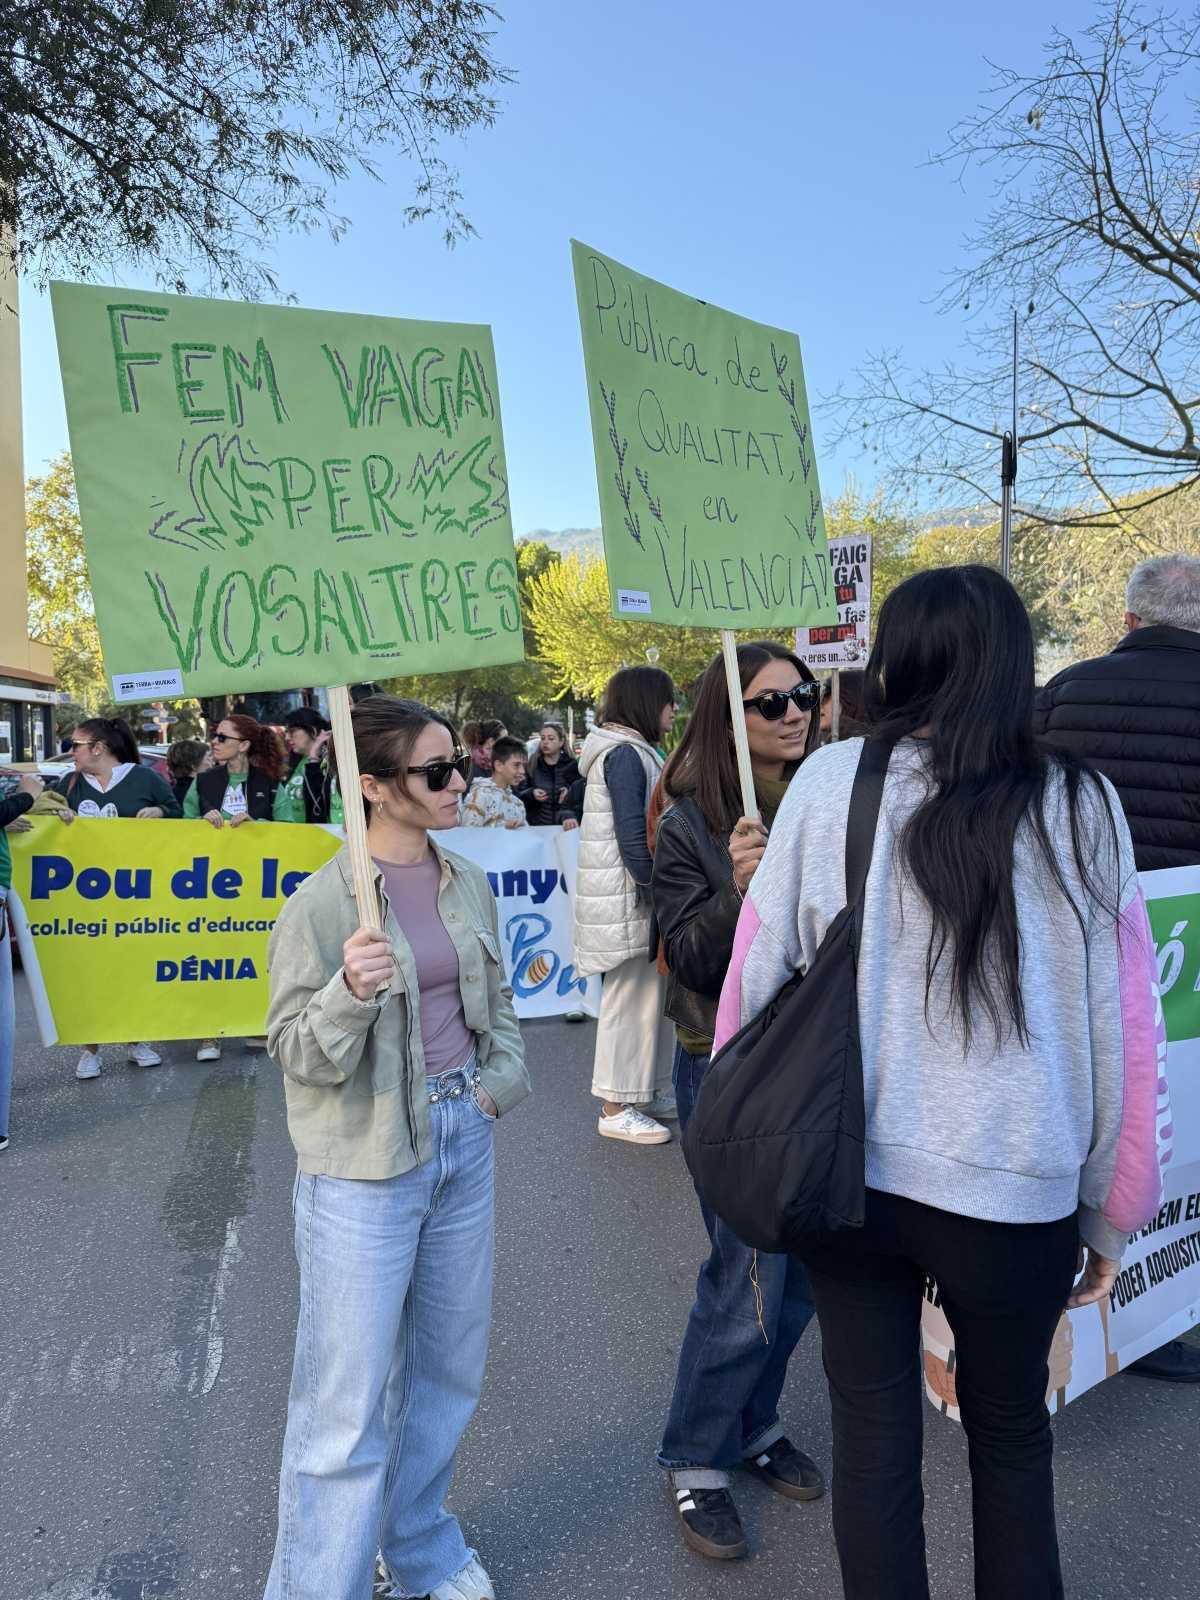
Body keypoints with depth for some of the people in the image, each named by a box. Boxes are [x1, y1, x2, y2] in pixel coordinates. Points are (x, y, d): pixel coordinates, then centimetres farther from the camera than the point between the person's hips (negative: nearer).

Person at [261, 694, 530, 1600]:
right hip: (364, 1167, -6)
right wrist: (350, 994, -29)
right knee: (347, 1407, 3)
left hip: (465, 1143, 6)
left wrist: (501, 1079, 1)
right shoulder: (324, 902, -14)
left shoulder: (467, 883, 4)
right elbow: (297, 1052, -11)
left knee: (448, 1369, 20)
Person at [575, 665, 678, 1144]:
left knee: (652, 994, 15)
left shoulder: (635, 752, 18)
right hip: (627, 901, -10)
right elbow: (632, 836, -20)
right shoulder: (625, 754, -14)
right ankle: (616, 1109, 5)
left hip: (638, 896, 10)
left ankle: (648, 1093, 26)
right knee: (630, 997, -4)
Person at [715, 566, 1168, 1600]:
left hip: (845, 1170, 0)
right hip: (1020, 1189, 1)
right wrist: (1111, 1214, 8)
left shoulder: (830, 783, -9)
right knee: (1012, 1430, 24)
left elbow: (757, 973, -6)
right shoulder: (1079, 807, -7)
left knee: (873, 1434, 18)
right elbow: (1125, 1030, -4)